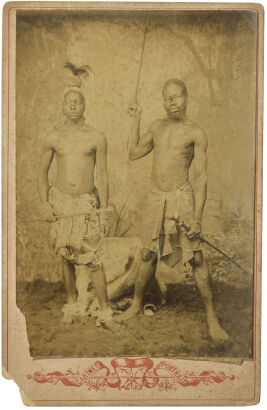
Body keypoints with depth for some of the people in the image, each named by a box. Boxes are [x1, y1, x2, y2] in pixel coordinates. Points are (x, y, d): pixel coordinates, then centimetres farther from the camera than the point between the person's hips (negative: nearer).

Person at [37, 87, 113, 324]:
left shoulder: (97, 138, 0)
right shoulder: (53, 138, 5)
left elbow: (102, 176, 1)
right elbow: (42, 173, 12)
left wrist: (104, 209, -2)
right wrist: (45, 204, 2)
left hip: (87, 203, -2)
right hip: (61, 202, 2)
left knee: (94, 259, -6)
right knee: (67, 256, 10)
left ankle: (104, 308, 5)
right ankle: (71, 301, 27)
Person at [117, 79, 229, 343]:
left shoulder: (196, 134, -3)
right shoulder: (157, 127, 13)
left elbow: (201, 178, -6)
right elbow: (134, 154, 16)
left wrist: (197, 218, -12)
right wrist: (136, 120, 12)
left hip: (181, 199, -4)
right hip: (155, 200, 4)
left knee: (196, 260, -3)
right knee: (148, 257, 12)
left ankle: (211, 318, 6)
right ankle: (137, 305, 29)